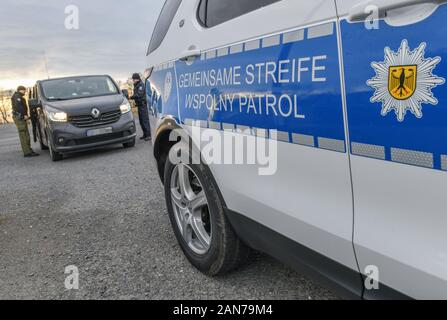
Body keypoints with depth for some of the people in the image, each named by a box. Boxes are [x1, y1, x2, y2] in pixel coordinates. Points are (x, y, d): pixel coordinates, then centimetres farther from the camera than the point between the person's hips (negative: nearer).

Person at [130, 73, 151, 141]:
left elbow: (139, 94, -23)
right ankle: (145, 135, 17)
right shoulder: (136, 85, 20)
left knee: (145, 120, -12)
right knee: (141, 121, 11)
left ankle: (148, 135, -12)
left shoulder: (141, 85, -11)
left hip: (143, 105, -10)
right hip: (139, 105, 10)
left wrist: (131, 97, -26)